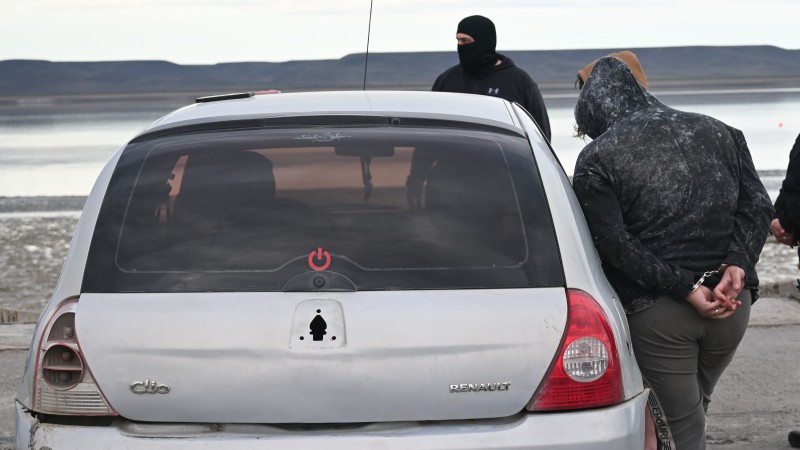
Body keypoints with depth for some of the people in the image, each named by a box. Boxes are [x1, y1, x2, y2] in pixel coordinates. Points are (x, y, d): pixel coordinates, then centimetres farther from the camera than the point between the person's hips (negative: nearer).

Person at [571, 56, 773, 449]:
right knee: (695, 404, 25)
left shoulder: (596, 160, -3)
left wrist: (685, 288, -13)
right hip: (732, 303, 5)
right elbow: (757, 206, 5)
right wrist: (737, 263, -5)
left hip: (655, 311, -4)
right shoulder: (716, 132, 11)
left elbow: (614, 244, -13)